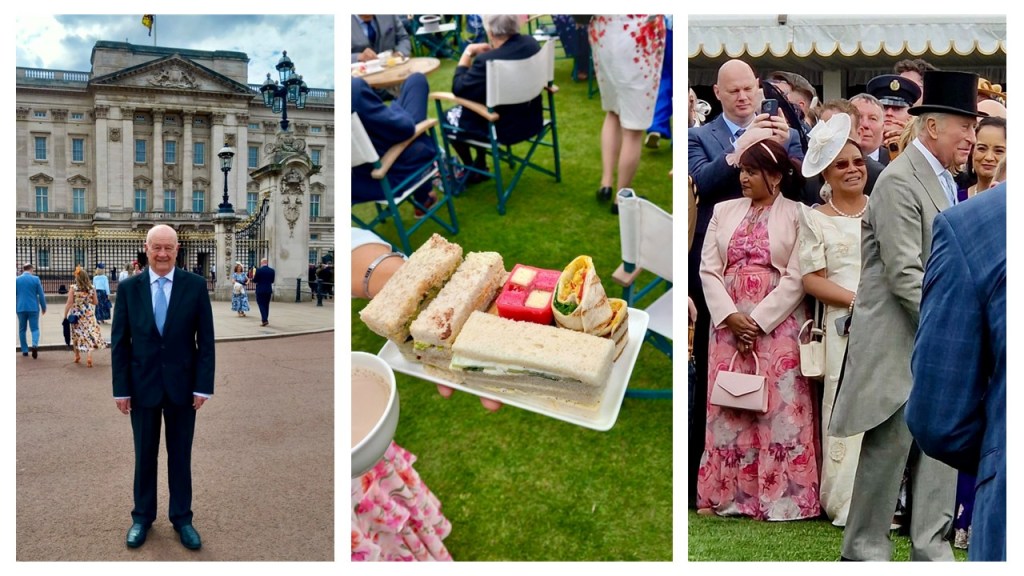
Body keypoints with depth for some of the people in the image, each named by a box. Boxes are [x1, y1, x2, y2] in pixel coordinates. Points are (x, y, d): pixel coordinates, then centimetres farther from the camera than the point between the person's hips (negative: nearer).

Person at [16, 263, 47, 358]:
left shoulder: (17, 280, 1)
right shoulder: (35, 279, -4)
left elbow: (14, 294, 6)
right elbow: (41, 295, -2)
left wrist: (14, 307, 18)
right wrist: (43, 307, 8)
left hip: (20, 308, 2)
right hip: (33, 308, -2)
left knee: (22, 329, 13)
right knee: (35, 328, 2)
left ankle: (25, 350, 15)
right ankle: (35, 344, -24)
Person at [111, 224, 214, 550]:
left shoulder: (195, 285, -6)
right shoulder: (129, 287, -2)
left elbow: (206, 339, -5)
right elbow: (119, 341, 0)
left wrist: (203, 386, -9)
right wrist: (121, 388, -3)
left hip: (182, 385, -1)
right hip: (142, 385, 1)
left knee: (180, 455, 10)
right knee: (144, 455, 12)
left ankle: (181, 517, 23)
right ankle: (142, 517, 28)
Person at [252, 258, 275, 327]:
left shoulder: (259, 270, -11)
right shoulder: (272, 270, 1)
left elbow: (255, 280, -7)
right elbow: (272, 281, 7)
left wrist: (254, 277, 13)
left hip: (260, 290, -4)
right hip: (268, 290, 4)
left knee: (261, 305, -1)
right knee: (266, 305, 13)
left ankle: (264, 320, -13)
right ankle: (265, 319, 18)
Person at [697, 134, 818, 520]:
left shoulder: (797, 215, 1)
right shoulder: (724, 211, 13)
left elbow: (796, 278, -7)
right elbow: (708, 269, 5)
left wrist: (758, 321, -13)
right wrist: (730, 316, -7)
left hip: (778, 325, -4)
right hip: (728, 324, 4)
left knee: (780, 410, -3)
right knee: (728, 409, 5)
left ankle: (781, 498, 5)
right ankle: (726, 494, 13)